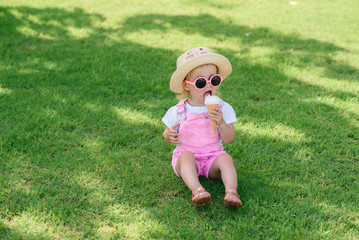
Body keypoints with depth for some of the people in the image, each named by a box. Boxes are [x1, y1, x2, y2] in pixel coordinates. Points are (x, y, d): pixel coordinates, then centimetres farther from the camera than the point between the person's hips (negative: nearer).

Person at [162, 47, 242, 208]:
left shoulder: (223, 108, -2)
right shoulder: (178, 111, -2)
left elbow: (229, 139, -8)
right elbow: (168, 135, 10)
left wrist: (221, 122, -27)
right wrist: (168, 135, -15)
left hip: (212, 157, 0)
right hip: (187, 157, 0)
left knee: (225, 158, -28)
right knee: (186, 156, -31)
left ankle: (231, 191, -41)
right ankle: (197, 190, -48)